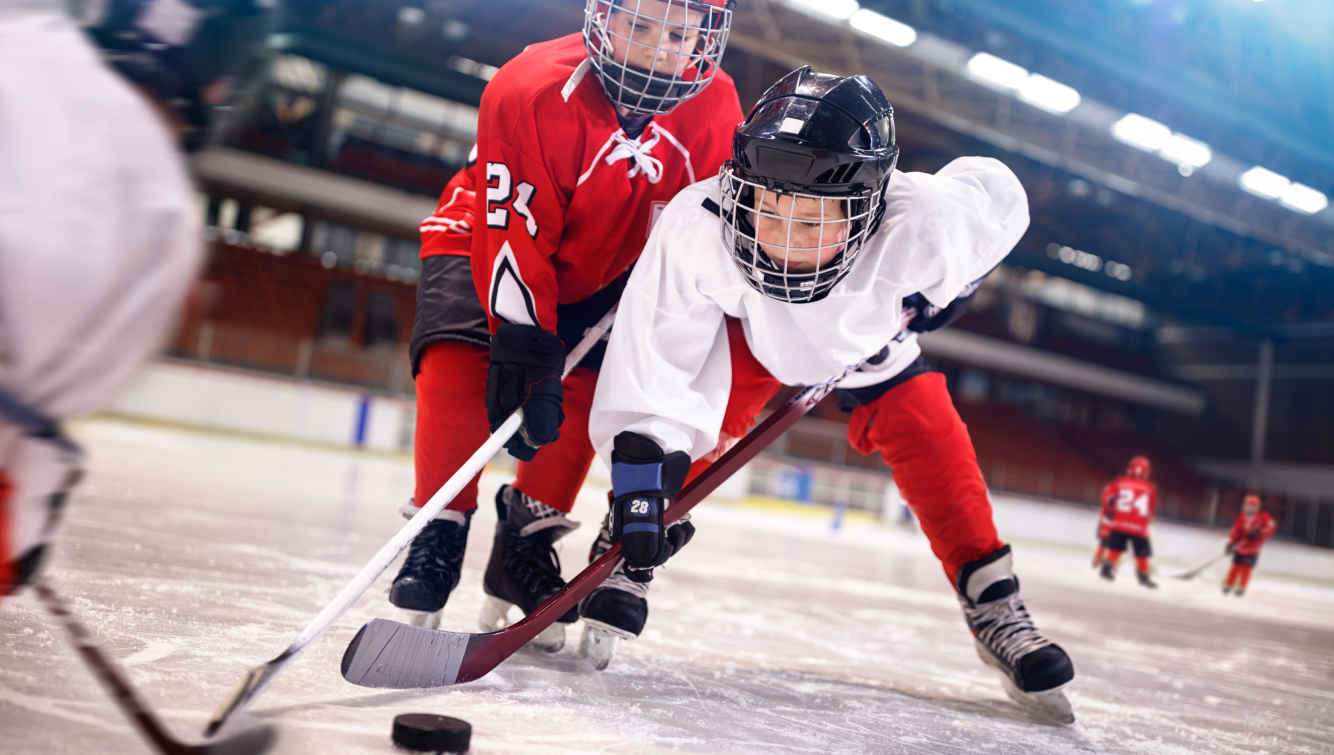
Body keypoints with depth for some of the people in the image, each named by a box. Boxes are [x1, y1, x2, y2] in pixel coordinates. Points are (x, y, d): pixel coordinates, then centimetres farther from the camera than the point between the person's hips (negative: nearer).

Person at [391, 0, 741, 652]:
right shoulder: (530, 90, -31)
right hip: (484, 239, -3)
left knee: (581, 391, -12)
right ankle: (440, 528, -8)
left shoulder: (716, 106, -17)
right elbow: (514, 233, -33)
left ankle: (528, 535, 6)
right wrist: (525, 351, -37)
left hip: (601, 271, 4)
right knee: (459, 367, -23)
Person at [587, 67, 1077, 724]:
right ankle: (620, 560, 1)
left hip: (871, 341, 1)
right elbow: (654, 361, -36)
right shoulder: (697, 227, -42)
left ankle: (994, 608, 2)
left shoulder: (920, 230, -41)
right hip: (746, 329, 0)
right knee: (693, 425, -20)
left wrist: (943, 292, -7)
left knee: (931, 440, -12)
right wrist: (641, 482, -39)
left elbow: (998, 195, -18)